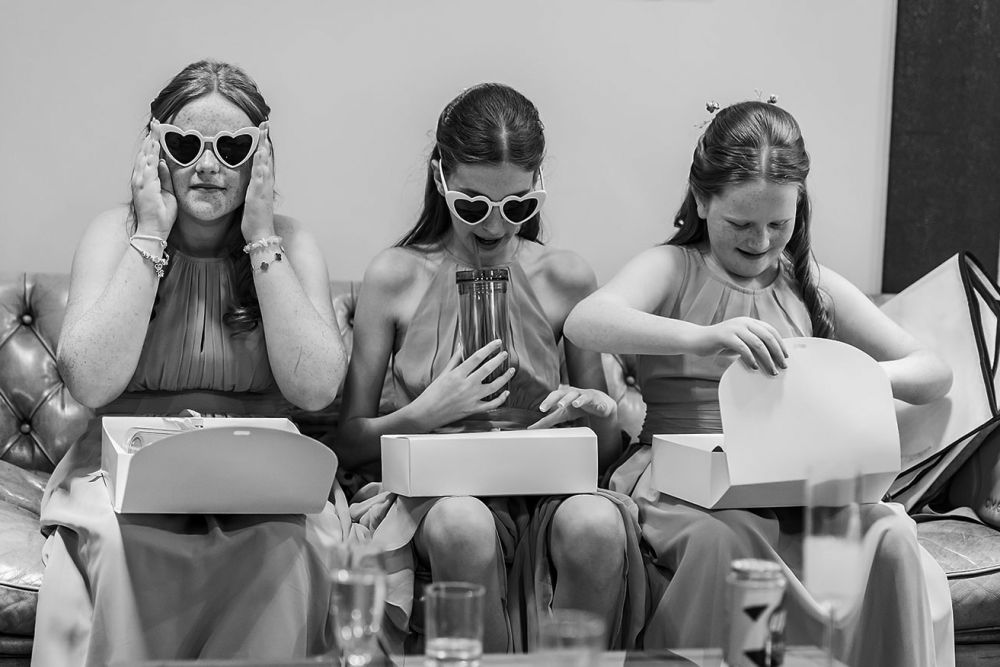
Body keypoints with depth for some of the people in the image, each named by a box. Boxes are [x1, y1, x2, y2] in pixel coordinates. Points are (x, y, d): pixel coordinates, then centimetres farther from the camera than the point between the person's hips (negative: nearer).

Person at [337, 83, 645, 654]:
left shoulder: (566, 279, 7)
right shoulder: (396, 277, 2)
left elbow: (607, 450, 14)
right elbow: (349, 443, 4)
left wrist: (601, 414, -9)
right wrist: (424, 414, -14)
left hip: (546, 489, 1)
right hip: (431, 492, -1)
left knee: (596, 525, -34)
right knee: (462, 525, -37)